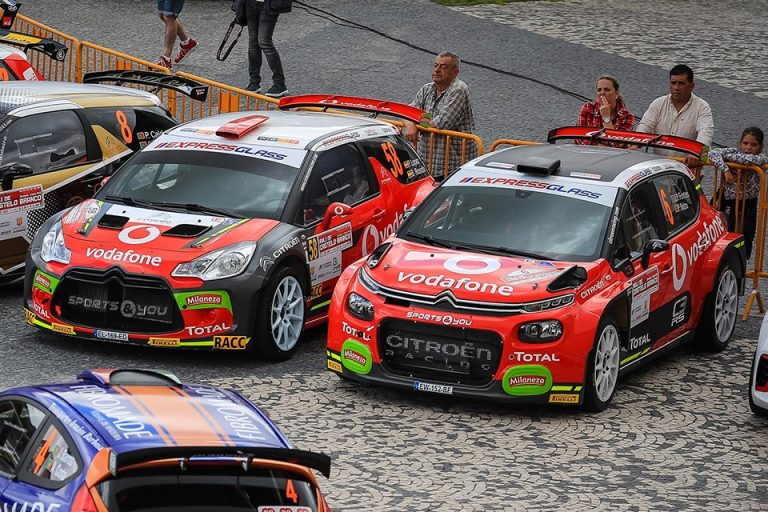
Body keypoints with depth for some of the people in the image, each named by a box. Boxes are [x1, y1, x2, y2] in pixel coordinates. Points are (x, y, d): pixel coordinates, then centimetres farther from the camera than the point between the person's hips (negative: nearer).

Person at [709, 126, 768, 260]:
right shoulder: (734, 152, -2)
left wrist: (725, 156, -18)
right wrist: (725, 169, -32)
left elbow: (750, 159, -30)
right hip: (726, 201, 1)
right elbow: (713, 153, -18)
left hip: (747, 205, -1)